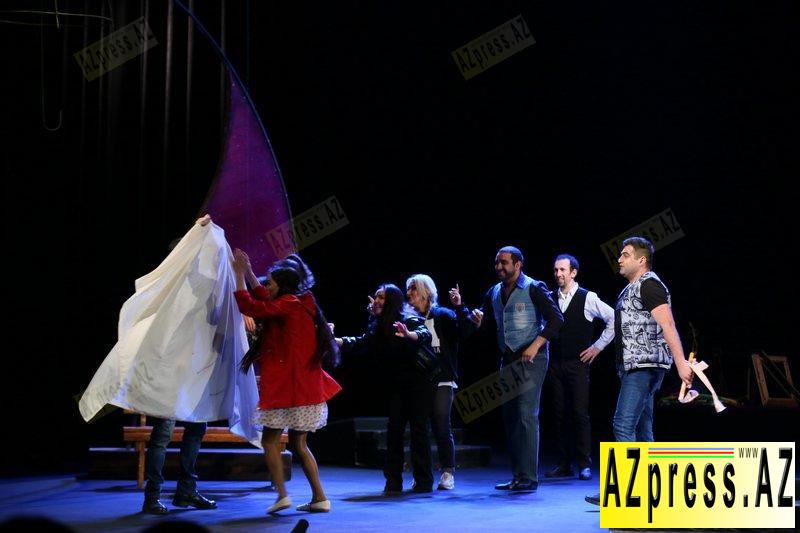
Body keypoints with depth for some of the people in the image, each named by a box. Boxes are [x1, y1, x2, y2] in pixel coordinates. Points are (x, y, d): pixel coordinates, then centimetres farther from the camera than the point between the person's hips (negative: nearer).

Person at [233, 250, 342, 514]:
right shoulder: (301, 304, 15)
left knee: (270, 440, 0)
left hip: (287, 386, -9)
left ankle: (282, 494, -9)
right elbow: (266, 300, 32)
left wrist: (240, 274, -4)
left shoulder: (289, 304, -11)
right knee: (299, 444, 13)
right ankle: (319, 498, 9)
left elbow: (248, 306, -15)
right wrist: (249, 273, 31)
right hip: (305, 387, 9)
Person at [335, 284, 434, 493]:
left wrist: (409, 335, -54)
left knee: (418, 428, -6)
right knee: (394, 429, -1)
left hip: (418, 381, -6)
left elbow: (425, 334, -32)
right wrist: (335, 340, -16)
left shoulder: (409, 321, -16)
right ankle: (393, 482, 2)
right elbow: (361, 343, -3)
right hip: (397, 385, 6)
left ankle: (423, 481, 0)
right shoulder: (378, 327, 3)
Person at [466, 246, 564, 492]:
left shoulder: (534, 289, -7)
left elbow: (556, 318, -12)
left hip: (531, 359, -7)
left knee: (526, 415, -12)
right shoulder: (494, 293, 12)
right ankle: (518, 476, 14)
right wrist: (478, 320, -3)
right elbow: (486, 322, 22)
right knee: (510, 416, 8)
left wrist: (535, 346, -19)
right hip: (508, 359, 7)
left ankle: (529, 476, -10)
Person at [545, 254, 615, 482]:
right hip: (554, 364, 4)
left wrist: (598, 346, -1)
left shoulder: (588, 298, -3)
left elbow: (614, 319, 0)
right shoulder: (548, 299, 8)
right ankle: (563, 464, 10)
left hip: (578, 363, -4)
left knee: (580, 414, -7)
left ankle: (585, 465, -2)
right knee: (558, 414, 4)